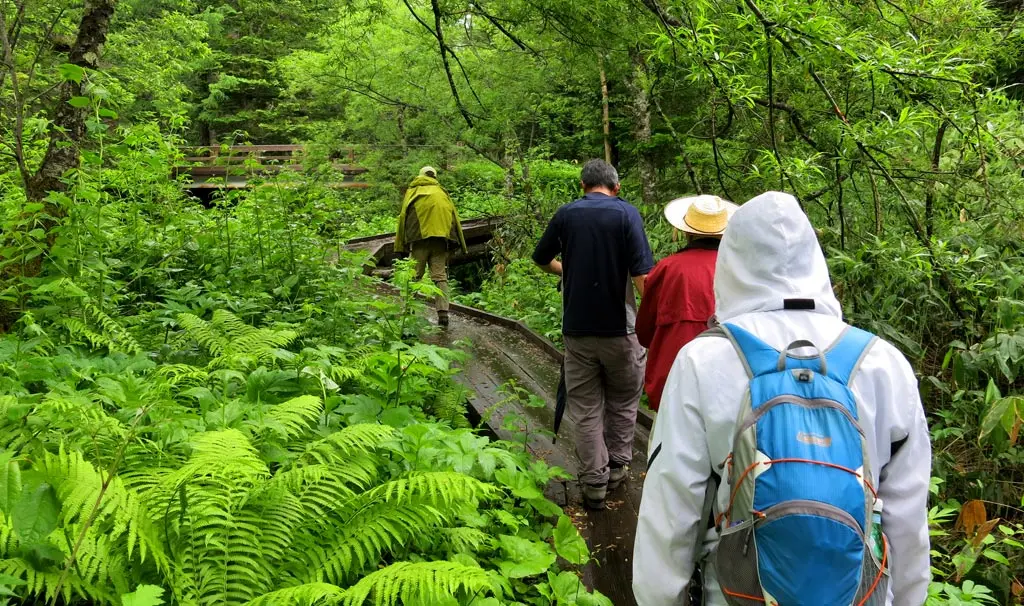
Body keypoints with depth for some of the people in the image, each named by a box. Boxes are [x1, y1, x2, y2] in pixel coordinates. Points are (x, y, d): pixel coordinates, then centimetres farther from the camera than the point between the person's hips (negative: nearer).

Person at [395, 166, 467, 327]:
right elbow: (454, 217, 15)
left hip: (420, 237, -1)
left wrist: (401, 245, 7)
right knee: (440, 275, -1)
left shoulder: (413, 191, 15)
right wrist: (460, 245, 15)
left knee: (415, 274, 6)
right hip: (441, 237, 2)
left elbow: (403, 216, 7)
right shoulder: (442, 192, 21)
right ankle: (443, 312, -11)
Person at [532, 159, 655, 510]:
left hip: (577, 329, 2)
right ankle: (617, 466, 29)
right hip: (619, 327, -1)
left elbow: (542, 259, 15)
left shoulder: (566, 214, 1)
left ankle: (594, 483, 15)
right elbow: (641, 275, -15)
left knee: (586, 408, 10)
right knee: (623, 401, 20)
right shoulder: (626, 214, -7)